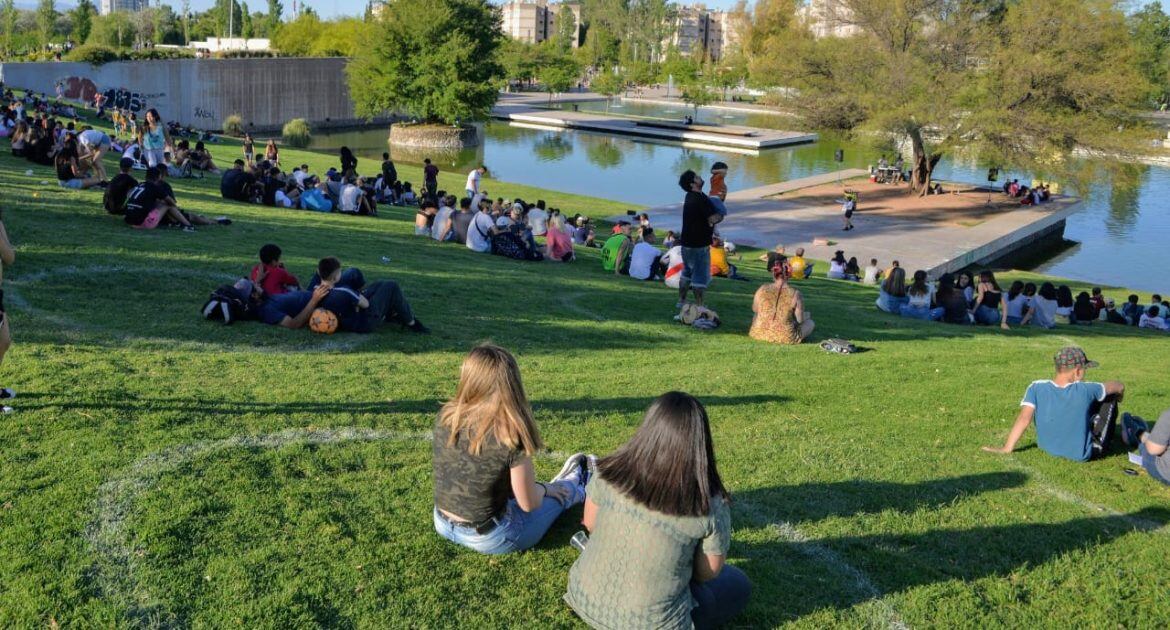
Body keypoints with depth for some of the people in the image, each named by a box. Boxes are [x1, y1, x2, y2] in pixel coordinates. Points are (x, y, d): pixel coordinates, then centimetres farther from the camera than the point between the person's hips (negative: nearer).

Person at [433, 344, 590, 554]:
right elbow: (529, 504, -16)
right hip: (488, 539, -4)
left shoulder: (445, 416, -12)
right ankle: (575, 484, 54)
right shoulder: (510, 437, -27)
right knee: (562, 491, 23)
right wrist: (544, 489, 6)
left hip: (443, 525, 5)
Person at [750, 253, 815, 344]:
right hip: (787, 339, -2)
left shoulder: (762, 290, -11)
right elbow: (800, 320, -10)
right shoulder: (795, 294, -17)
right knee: (810, 322, 25)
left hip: (760, 334, 2)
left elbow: (754, 309, 6)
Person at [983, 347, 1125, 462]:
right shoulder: (1084, 390, -20)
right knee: (1110, 396, 12)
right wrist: (1119, 396, 19)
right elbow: (1119, 386, -4)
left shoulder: (1036, 388, -19)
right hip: (1083, 455, -3)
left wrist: (1007, 448, -22)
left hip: (1048, 448, 3)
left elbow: (1024, 418, -26)